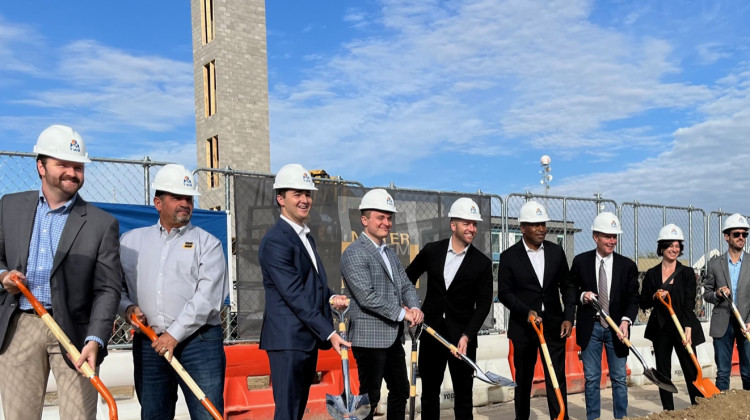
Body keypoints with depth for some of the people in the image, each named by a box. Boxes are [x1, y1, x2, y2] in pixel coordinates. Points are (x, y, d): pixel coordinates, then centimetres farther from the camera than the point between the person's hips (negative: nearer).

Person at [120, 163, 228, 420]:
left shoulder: (207, 243, 3)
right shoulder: (130, 241, 13)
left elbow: (208, 297, -8)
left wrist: (175, 334, -14)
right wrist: (127, 307, -3)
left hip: (199, 341, -3)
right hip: (148, 344, 3)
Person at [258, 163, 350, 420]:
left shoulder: (305, 236, 16)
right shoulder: (276, 241, -14)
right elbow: (295, 295, -20)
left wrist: (331, 297, 2)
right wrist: (329, 333, -20)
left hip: (308, 338, 9)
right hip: (288, 340, -9)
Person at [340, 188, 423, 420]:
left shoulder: (390, 253, 15)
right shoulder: (354, 253, -13)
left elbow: (406, 285, 12)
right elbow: (367, 297, -21)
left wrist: (415, 308, -9)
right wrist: (402, 313, -16)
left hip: (393, 337, 9)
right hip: (370, 338, -9)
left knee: (400, 391, 19)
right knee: (370, 397, -1)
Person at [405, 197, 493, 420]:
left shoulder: (482, 263, -4)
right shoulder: (431, 251, 0)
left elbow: (483, 304, -6)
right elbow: (408, 278, 15)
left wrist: (467, 336, -15)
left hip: (462, 337, -2)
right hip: (431, 332, 2)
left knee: (463, 395, 4)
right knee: (429, 392, 12)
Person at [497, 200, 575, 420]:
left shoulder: (556, 251, 5)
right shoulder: (509, 256, -4)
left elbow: (567, 286, 8)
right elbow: (504, 293, -5)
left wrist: (568, 317, -3)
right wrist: (526, 312, -18)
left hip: (554, 325, 1)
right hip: (523, 327, -1)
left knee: (557, 377, -1)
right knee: (523, 379, 11)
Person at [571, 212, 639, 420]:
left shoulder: (627, 265, 0)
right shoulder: (581, 261, 0)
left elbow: (633, 299, -2)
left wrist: (626, 320, -18)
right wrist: (582, 296, -13)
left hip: (616, 327, 0)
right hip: (590, 327, 0)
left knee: (619, 379, 7)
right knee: (591, 379, 7)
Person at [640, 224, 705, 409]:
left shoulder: (687, 273, 2)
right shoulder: (651, 274, 6)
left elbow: (689, 303, -5)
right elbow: (643, 304, 7)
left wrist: (688, 330, -14)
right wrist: (655, 297, -13)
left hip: (682, 328, -2)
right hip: (660, 329, 2)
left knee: (691, 370, -2)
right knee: (663, 373, 6)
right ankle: (668, 412, 14)